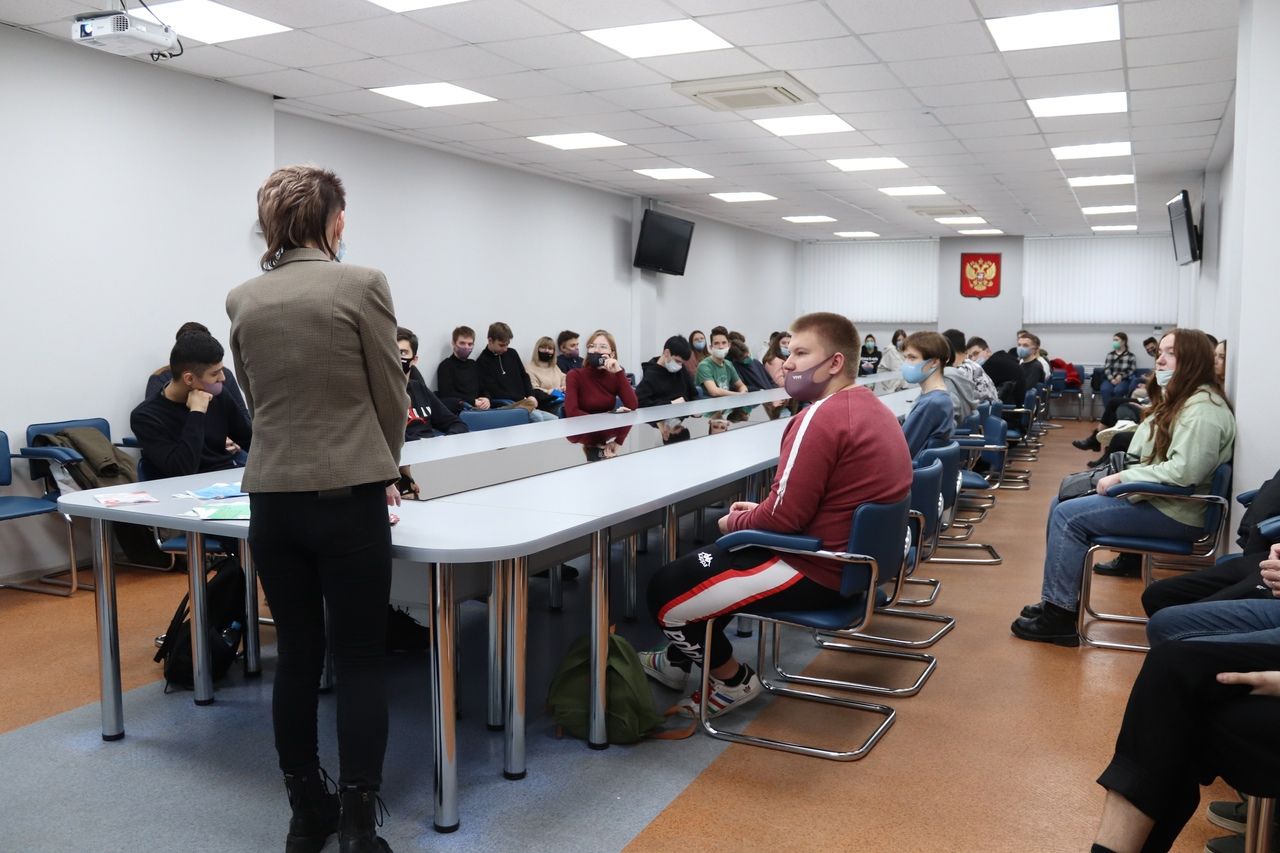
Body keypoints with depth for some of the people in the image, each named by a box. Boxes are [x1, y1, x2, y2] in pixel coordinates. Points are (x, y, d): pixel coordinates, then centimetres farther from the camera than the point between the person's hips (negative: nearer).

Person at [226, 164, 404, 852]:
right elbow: (391, 396, -2)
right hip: (347, 496, -4)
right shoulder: (361, 284, -8)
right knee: (360, 659, 4)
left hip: (271, 498, 5)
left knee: (296, 654, 14)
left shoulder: (242, 300, 6)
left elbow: (257, 399, 15)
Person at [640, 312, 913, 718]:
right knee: (699, 560, 24)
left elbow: (782, 518, -24)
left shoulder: (822, 417, -23)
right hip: (853, 561, 11)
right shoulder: (871, 407, 9)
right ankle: (680, 659, 35)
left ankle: (732, 680, 14)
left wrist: (732, 523, -3)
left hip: (817, 573, -11)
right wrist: (757, 512, 11)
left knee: (665, 592, -4)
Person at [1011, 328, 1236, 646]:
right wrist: (1119, 477, 2)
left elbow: (1183, 471, -28)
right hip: (1153, 495, 10)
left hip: (1175, 512, -10)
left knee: (1069, 516, -17)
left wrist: (1121, 478, -20)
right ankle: (1057, 601, 9)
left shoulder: (1203, 409, -18)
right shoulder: (1176, 400, 15)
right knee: (1060, 504, 6)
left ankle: (1059, 616, -9)